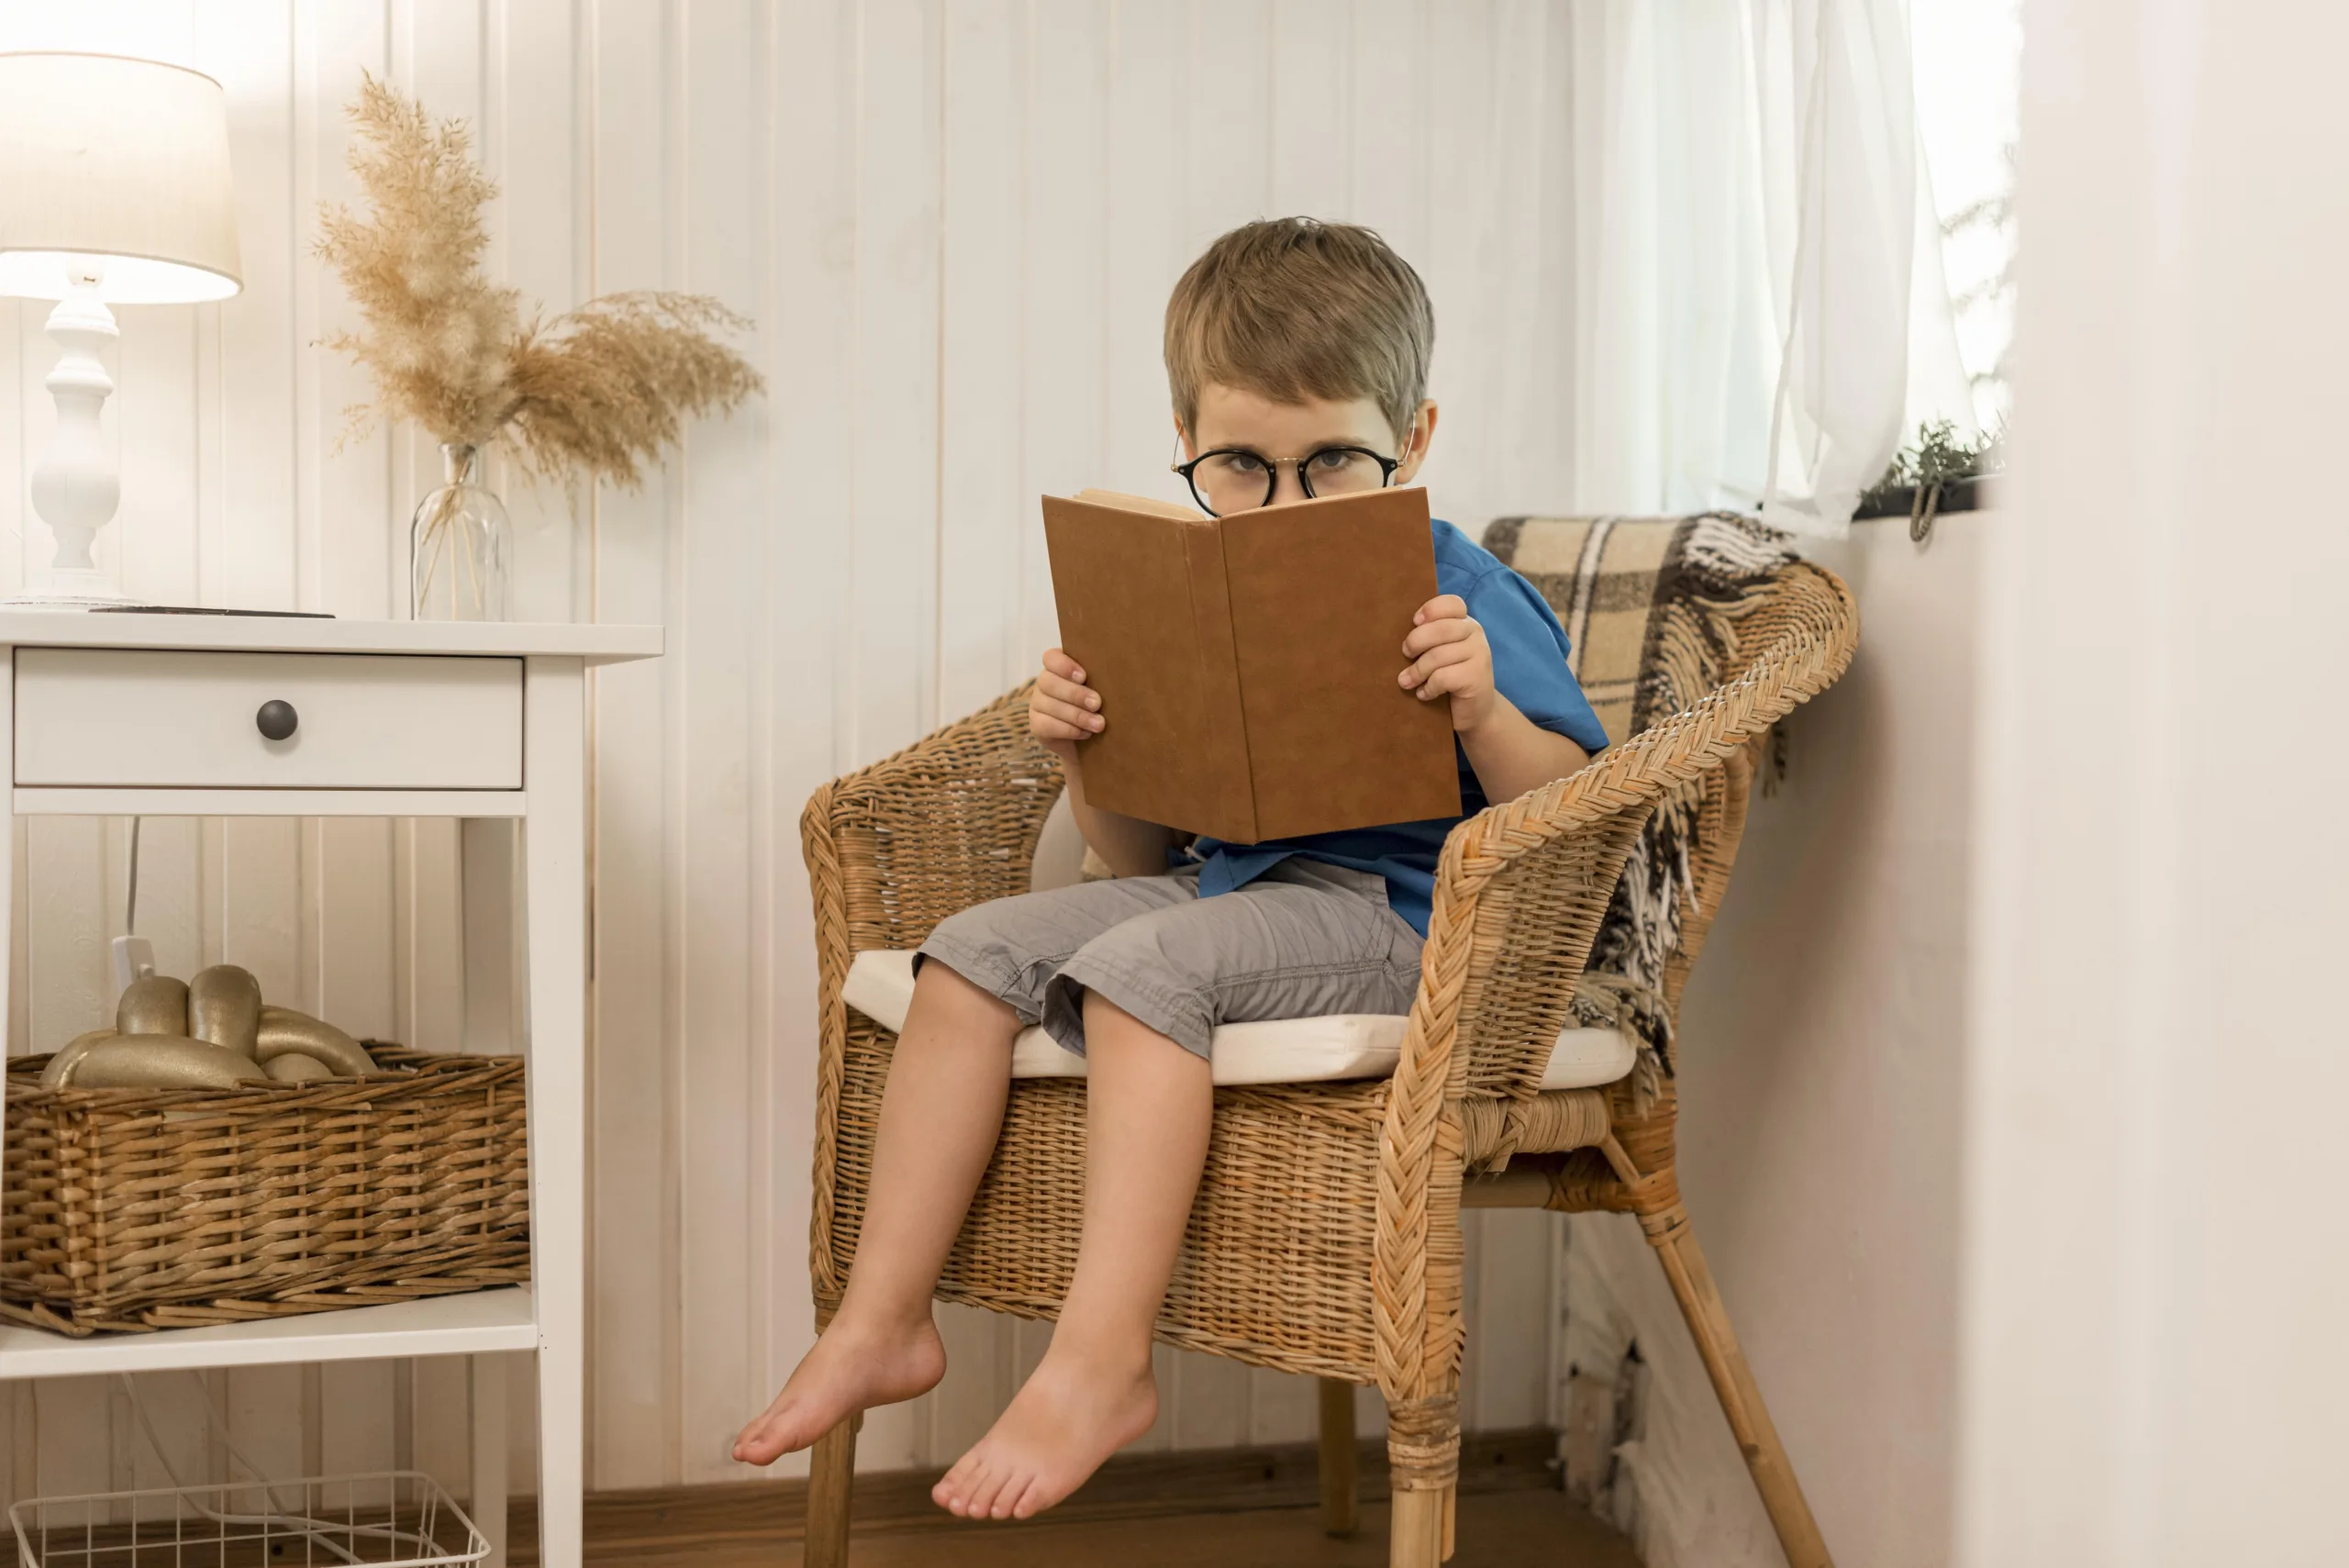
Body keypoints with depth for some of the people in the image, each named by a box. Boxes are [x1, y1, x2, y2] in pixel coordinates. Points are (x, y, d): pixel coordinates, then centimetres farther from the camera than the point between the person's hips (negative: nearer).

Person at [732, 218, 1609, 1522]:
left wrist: (1482, 709, -30)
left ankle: (1099, 1362, -28)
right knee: (973, 951, -6)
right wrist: (1083, 756, -5)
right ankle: (882, 1320, -3)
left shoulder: (1463, 597, -7)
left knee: (1144, 963, -31)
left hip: (1389, 914, -7)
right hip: (1221, 885, 7)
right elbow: (1143, 853, 15)